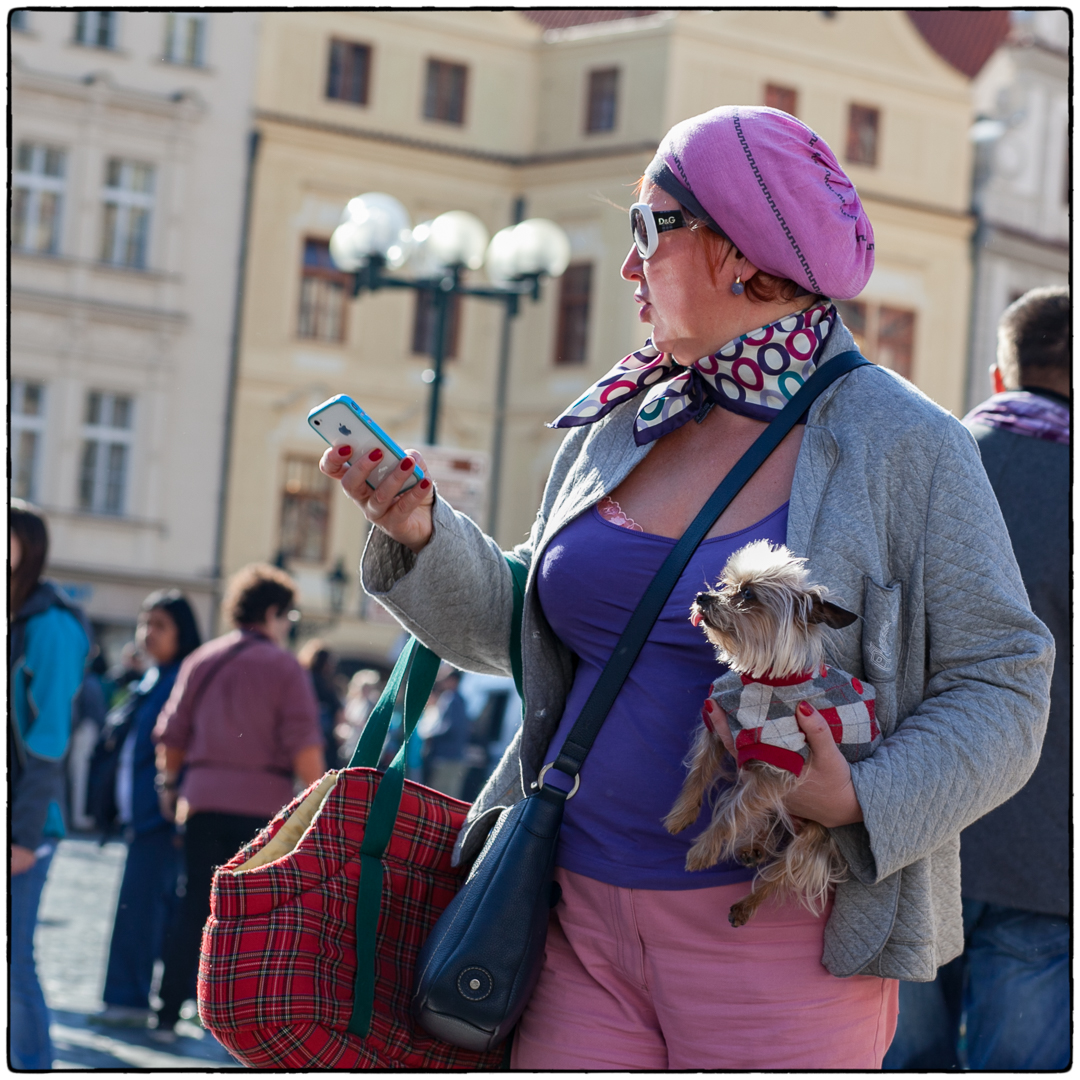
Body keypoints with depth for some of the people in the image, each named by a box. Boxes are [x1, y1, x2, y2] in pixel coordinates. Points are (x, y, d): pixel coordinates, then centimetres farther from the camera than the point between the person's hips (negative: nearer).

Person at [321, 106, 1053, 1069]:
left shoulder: (903, 448, -4)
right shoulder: (617, 430, 12)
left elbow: (999, 689, -6)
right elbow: (526, 632, 22)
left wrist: (863, 804, -21)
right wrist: (420, 533, 5)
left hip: (779, 942, -4)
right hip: (585, 925, 5)